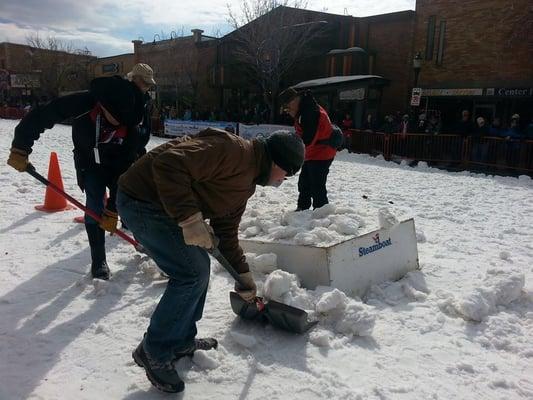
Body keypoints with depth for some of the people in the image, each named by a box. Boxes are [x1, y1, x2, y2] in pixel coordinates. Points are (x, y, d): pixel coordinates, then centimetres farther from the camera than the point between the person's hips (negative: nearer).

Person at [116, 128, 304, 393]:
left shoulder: (246, 183, 12)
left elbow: (227, 232, 18)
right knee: (192, 273, -10)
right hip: (142, 200, -11)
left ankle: (181, 341, 29)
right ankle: (154, 352, 7)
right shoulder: (232, 151, -21)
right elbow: (169, 163, -31)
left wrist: (244, 276, 19)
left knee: (198, 266, 14)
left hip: (163, 205, 11)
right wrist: (189, 218, -32)